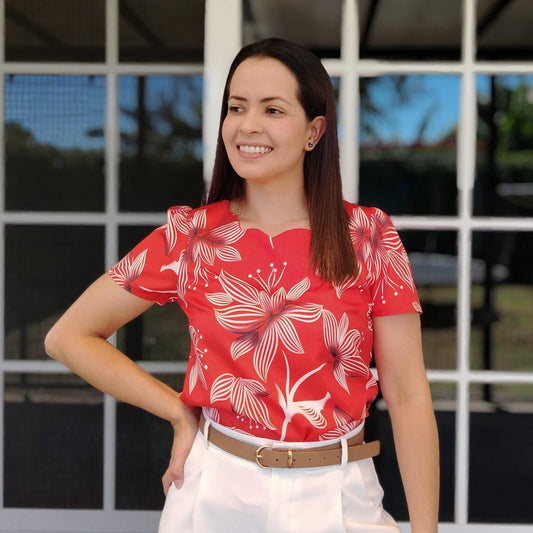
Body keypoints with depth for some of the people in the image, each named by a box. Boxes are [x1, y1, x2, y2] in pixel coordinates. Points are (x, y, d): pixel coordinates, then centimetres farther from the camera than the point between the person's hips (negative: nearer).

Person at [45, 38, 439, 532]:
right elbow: (69, 337, 2)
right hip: (219, 492, 0)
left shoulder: (368, 236, -5)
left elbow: (407, 397, -5)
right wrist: (180, 413, -3)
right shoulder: (189, 236, -4)